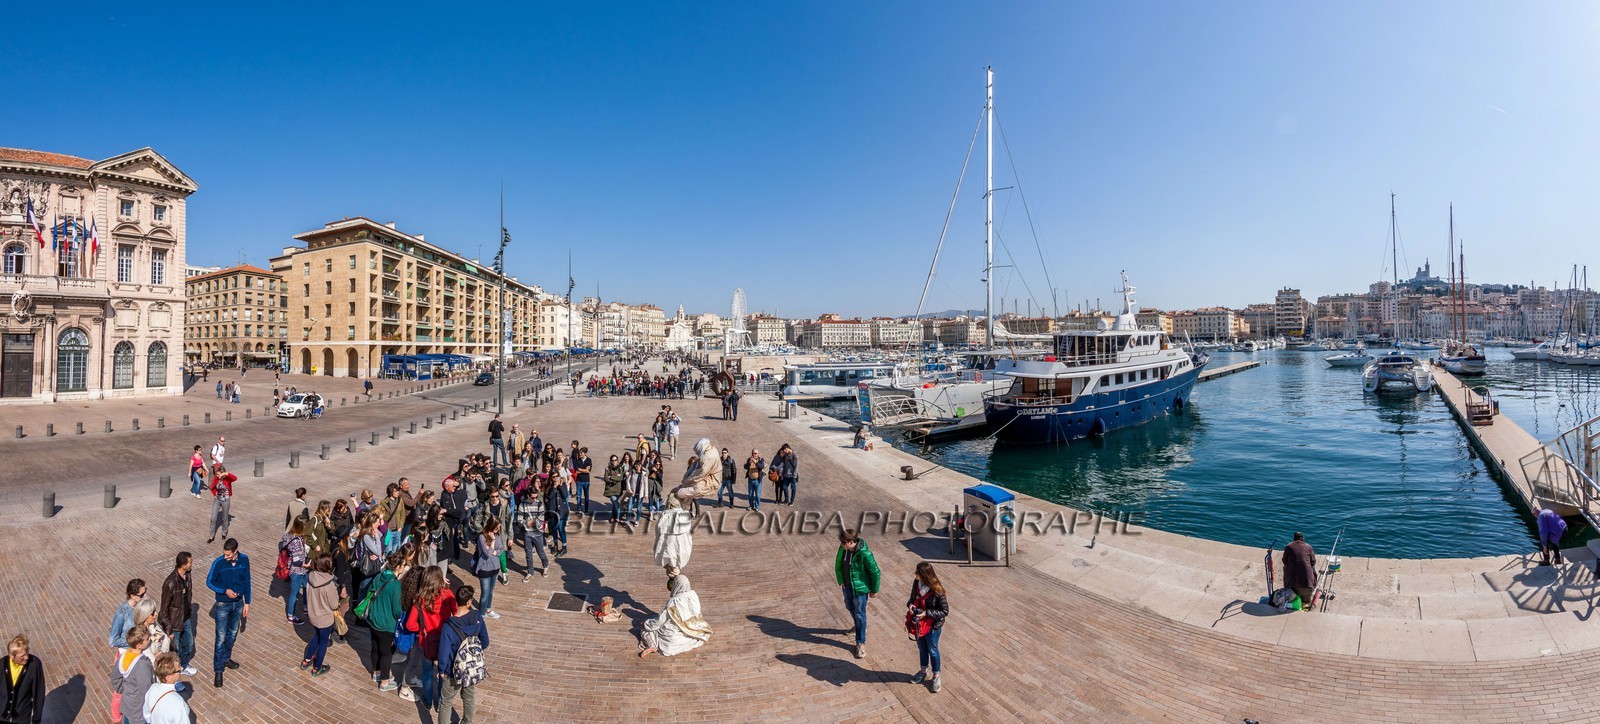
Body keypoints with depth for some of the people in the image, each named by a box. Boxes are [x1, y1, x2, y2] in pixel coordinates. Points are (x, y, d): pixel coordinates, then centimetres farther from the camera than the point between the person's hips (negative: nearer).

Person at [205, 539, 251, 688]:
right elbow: (209, 582, -7)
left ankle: (226, 658, 41)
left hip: (238, 603, 3)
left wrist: (247, 603, 2)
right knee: (221, 638, 0)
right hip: (223, 604, -3)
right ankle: (218, 671, 11)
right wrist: (225, 591, -23)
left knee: (233, 633, 20)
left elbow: (247, 582, -1)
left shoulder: (244, 560, -11)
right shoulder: (218, 563, -20)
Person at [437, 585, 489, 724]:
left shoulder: (448, 626, -29)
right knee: (469, 698, 28)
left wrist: (441, 670, 0)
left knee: (446, 703, 19)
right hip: (474, 669, 4)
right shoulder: (477, 616, -18)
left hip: (454, 673, -4)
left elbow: (443, 654, -20)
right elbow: (485, 642, -4)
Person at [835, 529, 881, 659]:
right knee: (850, 608, 27)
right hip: (847, 586, 7)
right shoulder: (843, 549, -15)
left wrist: (874, 590, -9)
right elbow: (838, 564, 5)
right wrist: (840, 580, 2)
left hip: (860, 589, -7)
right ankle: (860, 627, 55)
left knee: (860, 615, 6)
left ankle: (861, 643, 22)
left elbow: (875, 572, -19)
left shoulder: (864, 554, -31)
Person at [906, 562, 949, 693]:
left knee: (932, 650, 14)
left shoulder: (937, 591, -28)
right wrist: (910, 604, -16)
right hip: (918, 623, 5)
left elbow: (945, 611, -20)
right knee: (921, 648, 24)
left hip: (932, 626, -5)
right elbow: (912, 597, 7)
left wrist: (926, 613, -26)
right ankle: (923, 671, 47)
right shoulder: (916, 583, -12)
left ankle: (936, 677, 35)